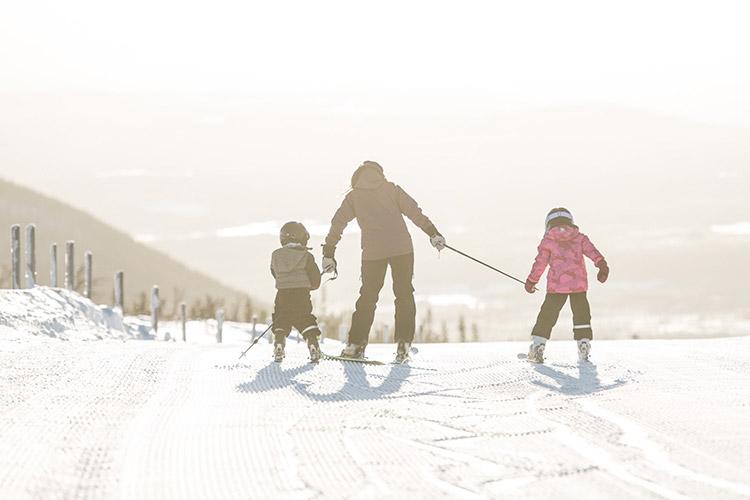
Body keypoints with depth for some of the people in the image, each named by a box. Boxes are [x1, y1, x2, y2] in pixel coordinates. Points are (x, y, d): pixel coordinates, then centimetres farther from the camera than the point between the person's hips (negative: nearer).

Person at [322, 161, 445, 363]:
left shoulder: (353, 196, 13)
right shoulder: (391, 189, 11)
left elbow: (337, 223, 11)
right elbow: (414, 212, 4)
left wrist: (328, 253, 14)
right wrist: (433, 233, 4)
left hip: (373, 252, 0)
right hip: (402, 248, 0)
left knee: (367, 297, 12)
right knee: (404, 295, 8)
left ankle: (356, 344, 8)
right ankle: (403, 344, -2)